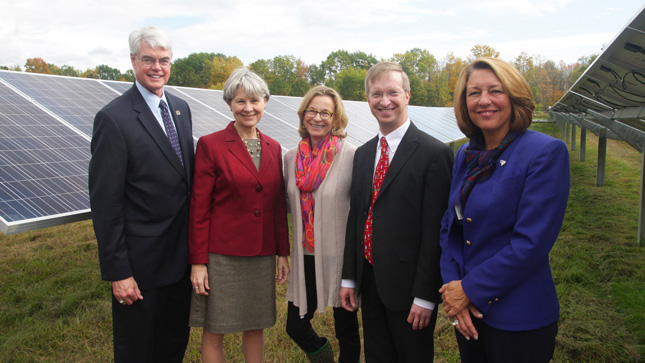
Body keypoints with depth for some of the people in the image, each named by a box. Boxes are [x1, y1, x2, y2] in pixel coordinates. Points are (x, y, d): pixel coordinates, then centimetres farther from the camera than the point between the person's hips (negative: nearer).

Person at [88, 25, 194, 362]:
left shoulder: (181, 108, 6)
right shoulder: (114, 118, -16)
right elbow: (105, 202, -16)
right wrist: (117, 272, -16)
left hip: (182, 255, 7)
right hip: (141, 262, -6)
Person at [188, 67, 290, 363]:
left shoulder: (273, 148, 7)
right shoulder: (210, 145, -7)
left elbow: (278, 206, 10)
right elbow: (199, 208, -8)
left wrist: (283, 253, 8)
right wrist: (198, 262, -9)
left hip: (262, 256, 4)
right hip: (221, 255, -4)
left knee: (256, 326, 16)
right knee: (214, 331, 8)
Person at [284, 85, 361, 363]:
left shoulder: (352, 155, -11)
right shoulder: (291, 157, 5)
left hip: (340, 256, -5)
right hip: (305, 257, 5)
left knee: (346, 330, 12)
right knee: (295, 327, 13)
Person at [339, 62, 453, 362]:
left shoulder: (434, 153, -13)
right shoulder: (362, 154, 9)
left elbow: (435, 231, -15)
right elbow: (355, 217, 10)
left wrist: (425, 295, -16)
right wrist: (349, 278, 9)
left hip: (407, 287, -6)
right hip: (369, 282, 6)